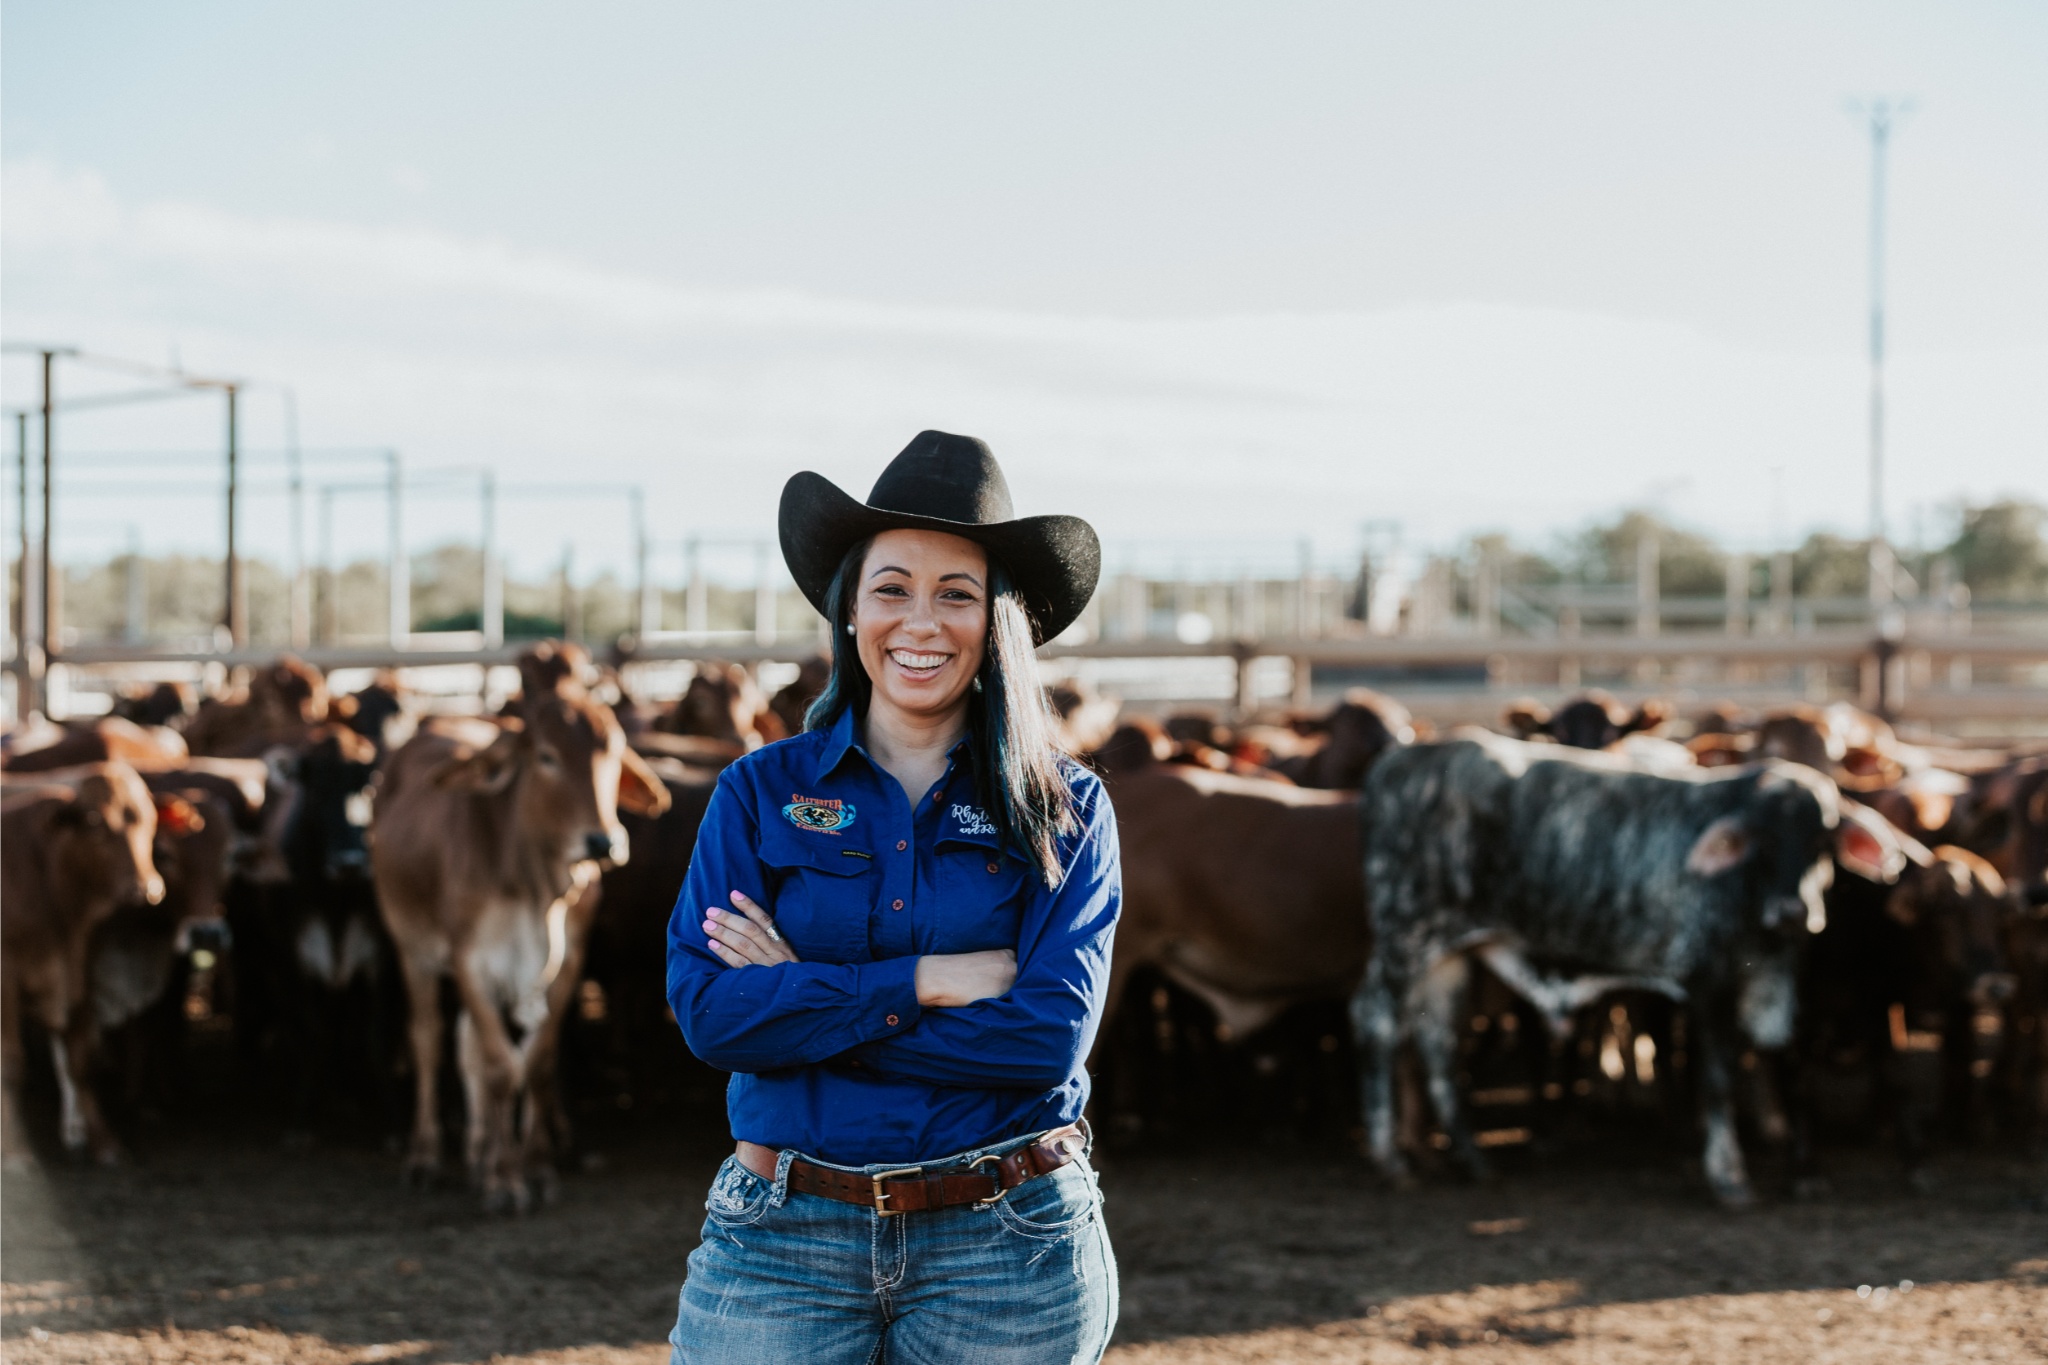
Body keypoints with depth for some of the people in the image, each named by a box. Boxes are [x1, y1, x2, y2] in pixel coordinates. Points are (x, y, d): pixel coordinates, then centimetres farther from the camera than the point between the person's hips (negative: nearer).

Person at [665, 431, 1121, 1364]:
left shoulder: (1063, 810, 1)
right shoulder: (760, 792, 3)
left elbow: (1053, 1032, -13)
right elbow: (707, 1011, -9)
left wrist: (801, 998, -12)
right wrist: (928, 981, -15)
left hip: (1006, 1249, 0)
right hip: (786, 1244, 0)